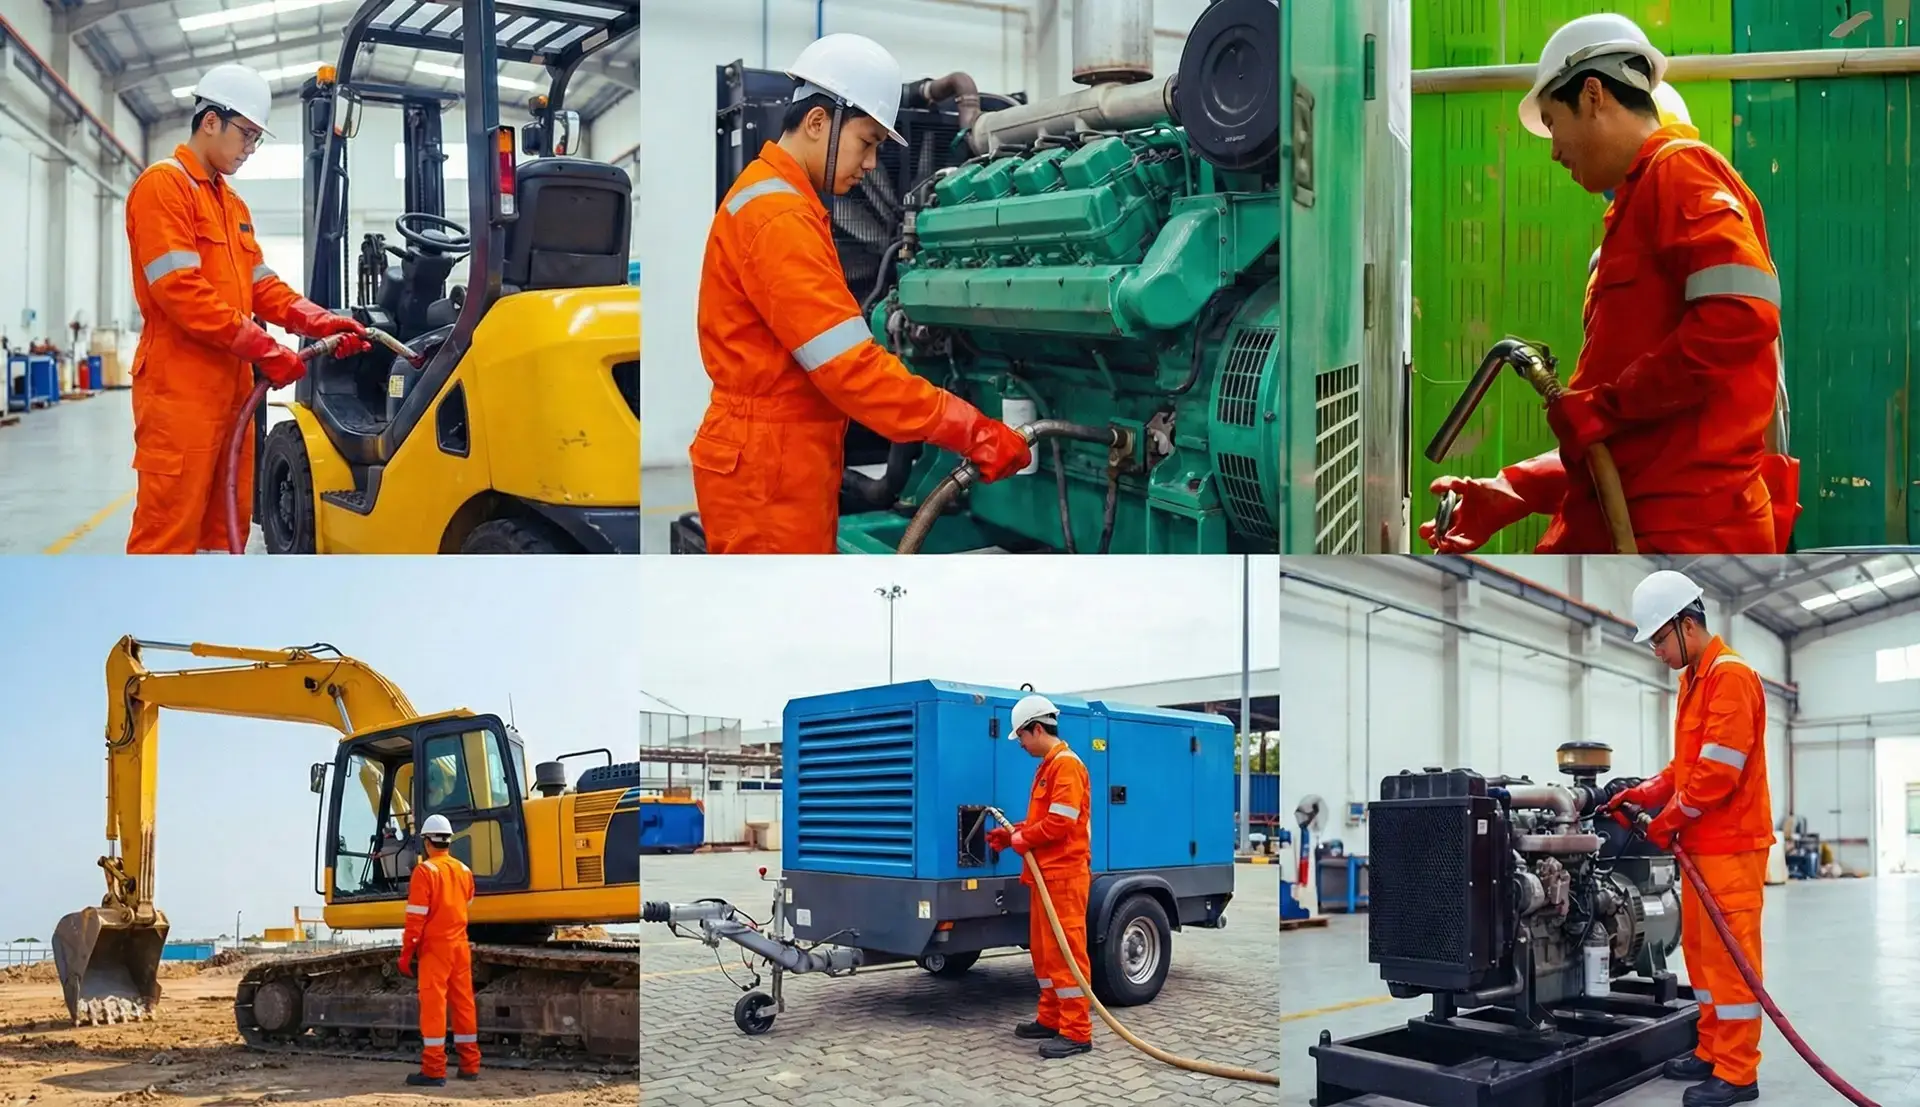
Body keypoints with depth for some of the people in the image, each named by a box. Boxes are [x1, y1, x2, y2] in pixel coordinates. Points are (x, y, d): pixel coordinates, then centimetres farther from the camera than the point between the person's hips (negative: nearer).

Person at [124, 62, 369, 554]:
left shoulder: (233, 204, 21)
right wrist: (264, 349, -16)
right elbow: (181, 291, -17)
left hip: (230, 384, 9)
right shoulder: (163, 185, -7)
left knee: (225, 525, 12)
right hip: (180, 386, -9)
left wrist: (321, 322, -1)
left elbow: (261, 285, 17)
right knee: (169, 530, -10)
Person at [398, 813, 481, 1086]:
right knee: (464, 1003, 10)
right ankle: (470, 1065, 15)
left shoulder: (425, 871, -11)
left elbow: (416, 916, -13)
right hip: (460, 944, 6)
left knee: (433, 1005, -3)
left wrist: (407, 952, -8)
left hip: (435, 946, -6)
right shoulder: (464, 871, 6)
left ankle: (434, 1070, -4)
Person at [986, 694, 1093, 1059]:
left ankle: (1077, 1031, -7)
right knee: (1044, 950, 15)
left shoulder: (1066, 764, -14)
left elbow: (1061, 822, -21)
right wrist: (1012, 833, 9)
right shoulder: (1047, 766, 18)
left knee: (1066, 951, -9)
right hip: (1046, 873, 11)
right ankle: (1051, 1018, 23)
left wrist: (1021, 839, -9)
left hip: (1065, 874, -11)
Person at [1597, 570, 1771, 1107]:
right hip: (1701, 842, 10)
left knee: (1728, 955, -5)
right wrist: (1642, 795, 9)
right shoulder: (1694, 677, 16)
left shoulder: (1730, 674, -15)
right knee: (1700, 951, 14)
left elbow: (1719, 769, -20)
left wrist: (1669, 820, -10)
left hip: (1730, 843, -10)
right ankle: (1712, 1053, 24)